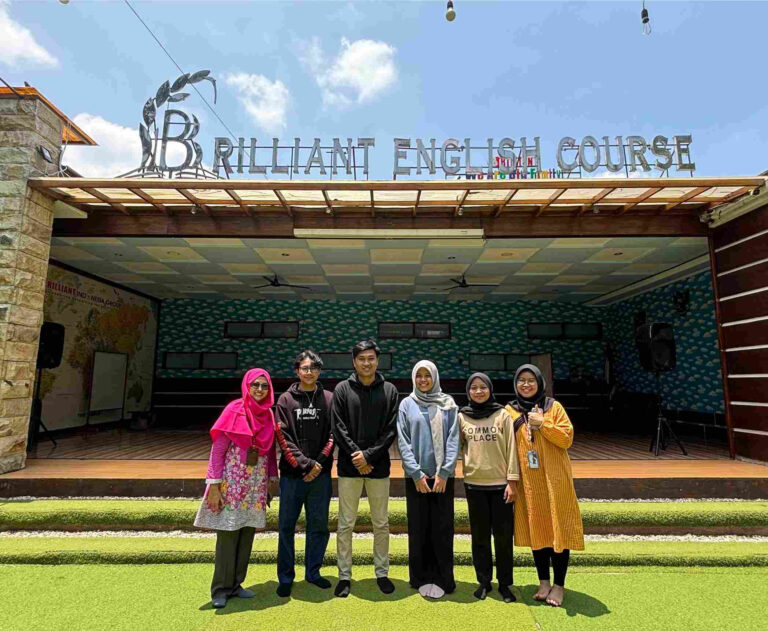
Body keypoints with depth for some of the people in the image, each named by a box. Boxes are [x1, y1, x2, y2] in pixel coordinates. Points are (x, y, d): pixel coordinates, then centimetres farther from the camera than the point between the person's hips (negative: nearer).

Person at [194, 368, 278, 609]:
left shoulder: (268, 415, 4)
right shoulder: (234, 410, -10)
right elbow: (217, 449, -10)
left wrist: (272, 479, 6)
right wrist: (214, 485, -13)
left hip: (257, 484, 5)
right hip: (232, 481, -5)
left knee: (247, 535, 11)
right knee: (228, 535, 3)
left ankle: (236, 585, 26)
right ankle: (221, 589, 19)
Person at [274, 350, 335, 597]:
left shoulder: (329, 399, 4)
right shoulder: (286, 400, 1)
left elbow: (332, 435, 1)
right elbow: (283, 438, -6)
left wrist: (319, 463, -9)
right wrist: (305, 463, -14)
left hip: (321, 475, 1)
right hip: (292, 474, -1)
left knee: (319, 526, 11)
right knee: (286, 527, 8)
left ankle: (313, 572, 29)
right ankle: (285, 577, 24)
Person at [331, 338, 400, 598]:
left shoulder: (389, 390, 2)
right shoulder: (342, 389, -1)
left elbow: (391, 430, -3)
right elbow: (338, 428, -5)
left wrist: (369, 455, -12)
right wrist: (356, 456, -12)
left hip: (379, 467, 1)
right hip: (349, 467, -1)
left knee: (381, 523, 12)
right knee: (345, 523, 8)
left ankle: (382, 573, 29)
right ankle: (344, 576, 24)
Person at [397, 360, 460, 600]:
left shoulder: (448, 404, 3)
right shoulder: (407, 404, 3)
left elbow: (453, 439, -1)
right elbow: (403, 441, -1)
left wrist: (444, 472, -9)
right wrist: (416, 473, -8)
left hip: (442, 475, 0)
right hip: (416, 476, 0)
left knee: (442, 528, 3)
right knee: (418, 528, 6)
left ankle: (442, 579, 17)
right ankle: (422, 579, 20)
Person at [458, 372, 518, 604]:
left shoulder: (502, 415, -2)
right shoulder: (462, 417, 2)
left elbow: (511, 448, -4)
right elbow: (457, 447, 8)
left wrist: (512, 480, -7)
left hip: (500, 483, -1)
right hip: (474, 484, 1)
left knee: (503, 534, 6)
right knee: (479, 535, 10)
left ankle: (504, 583, 23)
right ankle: (484, 581, 26)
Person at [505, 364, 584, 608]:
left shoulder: (554, 407, 0)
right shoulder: (510, 411, 4)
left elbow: (567, 438, -6)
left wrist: (543, 424, -17)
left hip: (554, 480, -1)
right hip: (528, 481, 2)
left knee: (558, 529, 3)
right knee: (536, 529, 9)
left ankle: (559, 586, 18)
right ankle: (544, 583, 25)